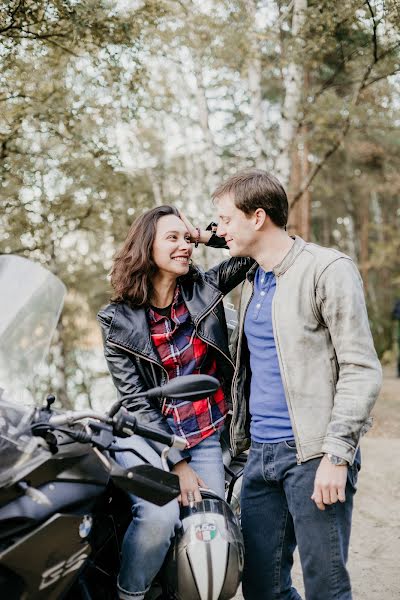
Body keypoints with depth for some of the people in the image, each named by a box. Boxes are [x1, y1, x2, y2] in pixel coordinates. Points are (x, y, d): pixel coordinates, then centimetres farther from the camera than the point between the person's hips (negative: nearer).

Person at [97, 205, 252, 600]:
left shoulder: (205, 289, 1)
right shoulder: (118, 320, -6)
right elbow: (133, 398, -8)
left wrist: (208, 235, -6)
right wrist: (177, 462, -13)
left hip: (205, 436, 4)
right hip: (149, 435, -3)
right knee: (159, 516, -28)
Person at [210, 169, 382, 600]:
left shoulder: (328, 270, -7)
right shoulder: (252, 281, 17)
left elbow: (361, 371, -12)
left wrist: (337, 455, -18)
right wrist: (240, 437, 16)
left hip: (313, 455, -7)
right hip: (260, 453, 7)